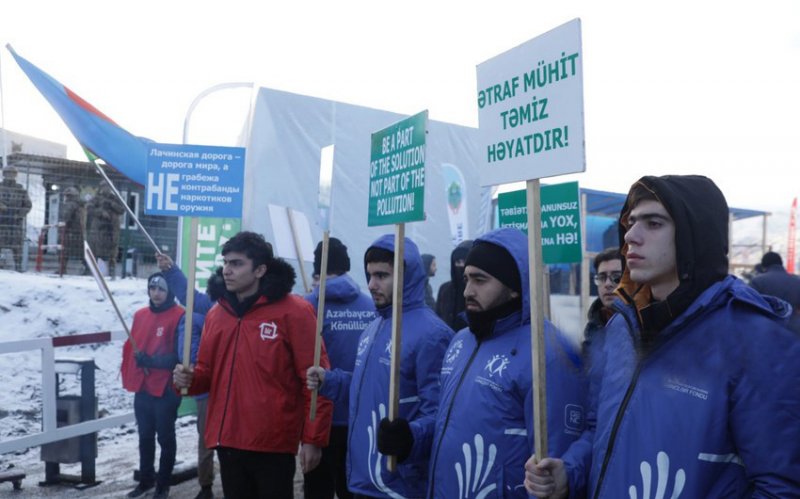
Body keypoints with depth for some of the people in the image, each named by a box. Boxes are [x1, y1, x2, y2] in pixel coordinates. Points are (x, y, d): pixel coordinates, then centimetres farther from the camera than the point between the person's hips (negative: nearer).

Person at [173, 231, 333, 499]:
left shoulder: (294, 311, -10)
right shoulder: (215, 314, 9)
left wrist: (313, 439, -13)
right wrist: (189, 379, -5)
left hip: (273, 443, -6)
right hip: (227, 440, 6)